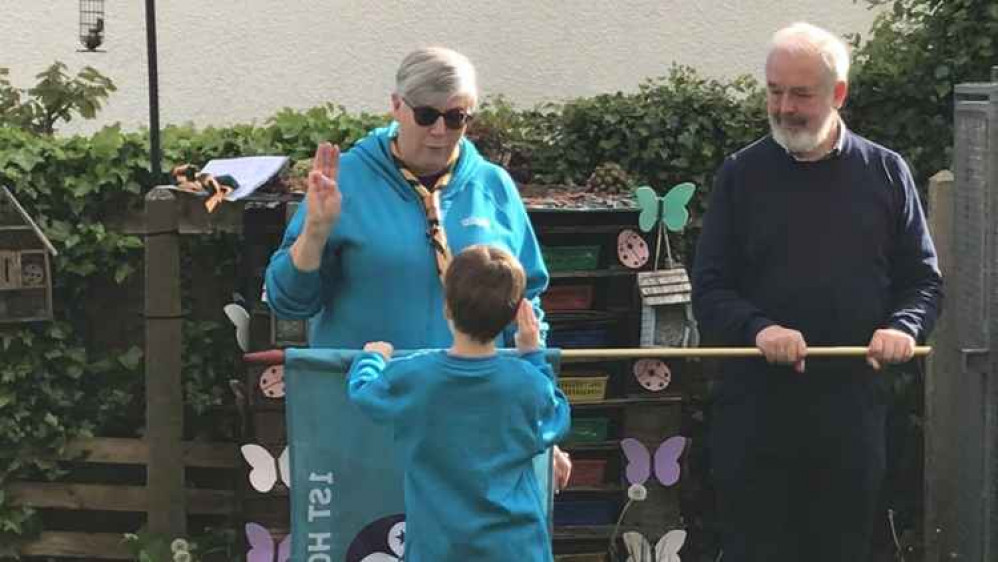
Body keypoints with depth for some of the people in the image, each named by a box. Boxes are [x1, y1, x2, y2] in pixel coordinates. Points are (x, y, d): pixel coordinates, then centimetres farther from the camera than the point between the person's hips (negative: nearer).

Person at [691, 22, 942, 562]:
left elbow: (923, 279, 10)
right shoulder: (741, 174, 5)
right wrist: (758, 328, -17)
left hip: (853, 403, 1)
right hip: (755, 407, -1)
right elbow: (709, 288, 2)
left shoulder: (885, 172, 7)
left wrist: (903, 327, -11)